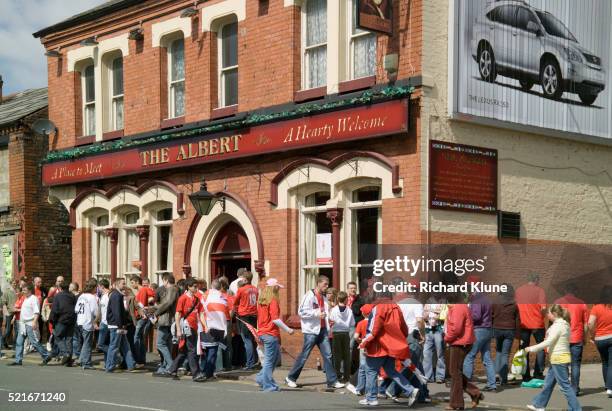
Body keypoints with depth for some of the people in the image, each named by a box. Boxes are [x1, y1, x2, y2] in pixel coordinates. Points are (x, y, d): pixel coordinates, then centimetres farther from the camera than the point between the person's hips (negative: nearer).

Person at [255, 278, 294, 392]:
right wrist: (287, 329, -13)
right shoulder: (273, 301, -14)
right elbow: (275, 319, -20)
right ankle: (268, 385, 4)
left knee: (276, 354, 19)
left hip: (262, 332, 8)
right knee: (269, 360, -1)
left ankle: (261, 378, 15)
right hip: (271, 334, -8)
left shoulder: (261, 300, 10)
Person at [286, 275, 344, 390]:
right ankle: (291, 378, 13)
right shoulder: (309, 295, -9)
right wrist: (317, 314, -19)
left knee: (327, 355, 2)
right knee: (304, 356, -1)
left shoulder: (324, 298, 15)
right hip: (311, 330, -7)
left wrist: (328, 320, 7)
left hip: (322, 330, 7)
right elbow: (301, 312, -16)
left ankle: (332, 381, 4)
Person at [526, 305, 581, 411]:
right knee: (548, 383, 18)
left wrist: (532, 348, -14)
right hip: (561, 358, 10)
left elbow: (548, 342, -20)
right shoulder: (564, 324, 13)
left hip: (559, 359, -10)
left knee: (565, 385, -6)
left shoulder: (558, 325, -16)